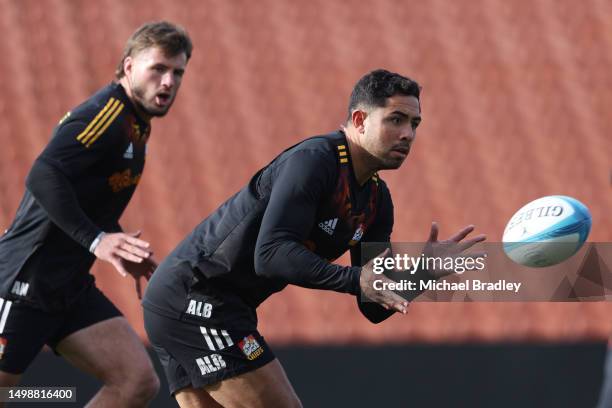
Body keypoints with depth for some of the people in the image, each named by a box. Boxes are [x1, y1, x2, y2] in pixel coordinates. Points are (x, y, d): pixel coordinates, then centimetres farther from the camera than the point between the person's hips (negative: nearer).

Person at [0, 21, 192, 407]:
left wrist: (125, 250, 14)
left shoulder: (135, 124, 14)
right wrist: (97, 241, -36)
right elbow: (43, 177, -30)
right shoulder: (106, 114, -16)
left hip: (71, 288, 9)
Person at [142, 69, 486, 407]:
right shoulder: (313, 161, -18)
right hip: (194, 298, -10)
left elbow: (374, 308, 9)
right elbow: (270, 252, -29)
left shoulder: (377, 199, 10)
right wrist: (355, 280, -36)